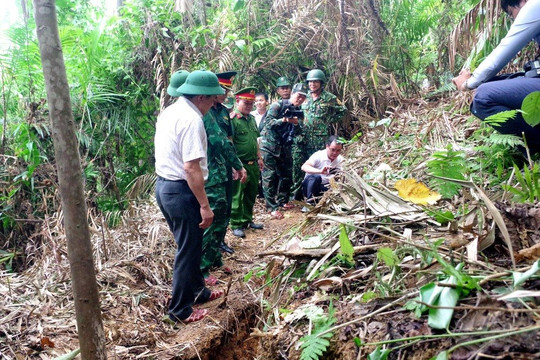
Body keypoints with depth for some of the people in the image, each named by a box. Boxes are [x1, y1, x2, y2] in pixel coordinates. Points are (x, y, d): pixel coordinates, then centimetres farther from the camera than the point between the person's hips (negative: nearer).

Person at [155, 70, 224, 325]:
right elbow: (191, 168, -25)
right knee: (188, 251, 5)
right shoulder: (192, 120, -19)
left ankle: (198, 291, 40)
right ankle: (180, 310, 19)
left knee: (190, 245, 23)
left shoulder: (169, 112, 10)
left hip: (163, 186, 10)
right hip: (181, 191, -10)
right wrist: (205, 205, -20)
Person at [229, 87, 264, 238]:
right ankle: (236, 225, 9)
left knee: (251, 194, 17)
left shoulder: (252, 118, 14)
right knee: (237, 196, 0)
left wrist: (259, 157, 20)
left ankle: (247, 220, 31)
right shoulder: (232, 119, -13)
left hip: (253, 164, 8)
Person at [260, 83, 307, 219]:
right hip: (269, 146, -7)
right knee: (270, 177, -6)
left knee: (287, 175, 11)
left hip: (285, 148, 7)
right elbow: (268, 122, -18)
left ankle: (283, 201, 28)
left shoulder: (299, 111, 10)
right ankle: (272, 208, -3)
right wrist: (283, 120, -31)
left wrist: (296, 123, -9)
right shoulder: (278, 105, -10)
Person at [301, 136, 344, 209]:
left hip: (325, 187, 4)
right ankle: (310, 203, -24)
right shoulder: (319, 155, -18)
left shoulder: (340, 159, -5)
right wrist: (320, 171, -49)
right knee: (316, 177, -35)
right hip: (310, 185, -4)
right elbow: (304, 167, -32)